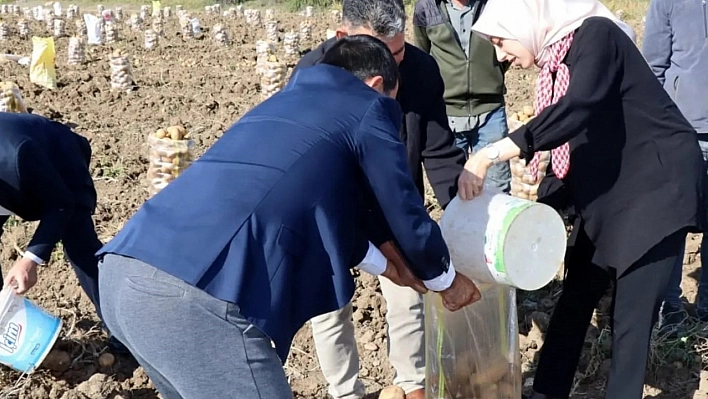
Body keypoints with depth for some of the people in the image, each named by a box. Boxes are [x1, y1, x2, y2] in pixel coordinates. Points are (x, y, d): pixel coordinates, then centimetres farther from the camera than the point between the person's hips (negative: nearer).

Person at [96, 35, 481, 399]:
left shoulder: (294, 97, 32)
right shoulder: (369, 107, 11)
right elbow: (405, 214, 16)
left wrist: (385, 266, 54)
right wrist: (447, 281, 35)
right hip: (196, 293, -9)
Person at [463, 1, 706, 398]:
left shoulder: (595, 35, -16)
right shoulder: (556, 61, 9)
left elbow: (578, 110, -34)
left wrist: (492, 154, -36)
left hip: (657, 188, -9)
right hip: (610, 195, 9)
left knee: (632, 315, -6)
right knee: (576, 298, 14)